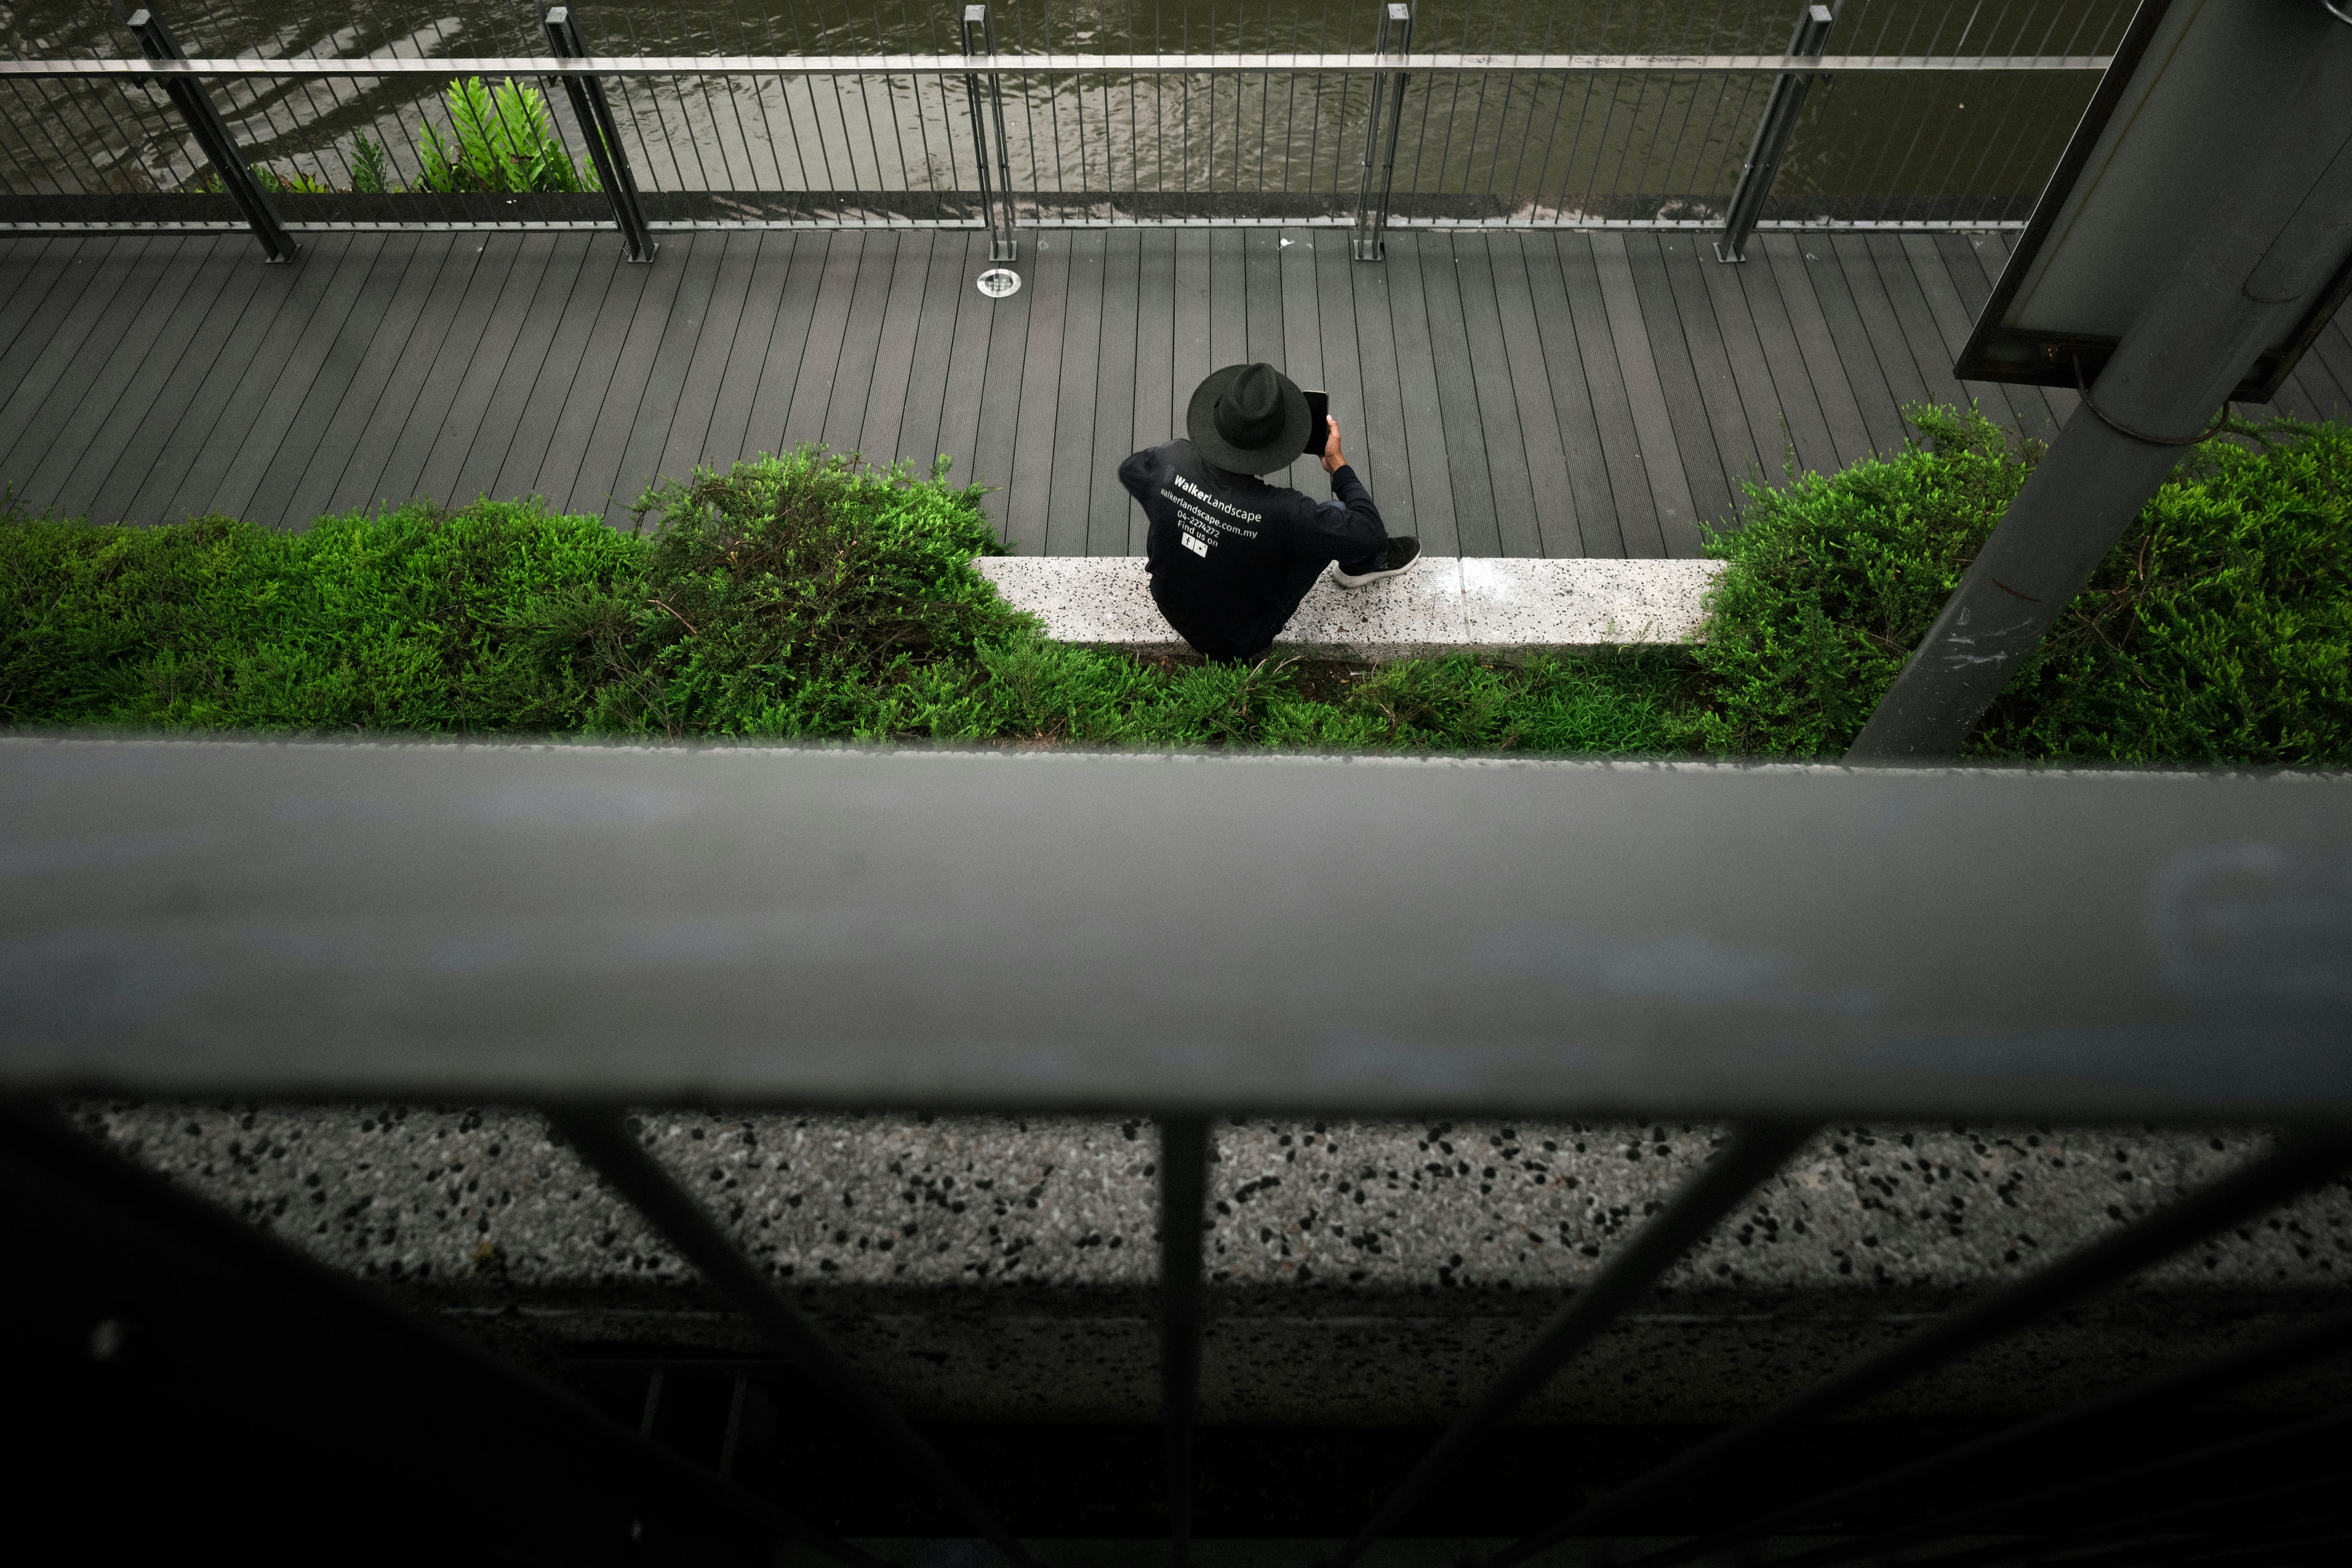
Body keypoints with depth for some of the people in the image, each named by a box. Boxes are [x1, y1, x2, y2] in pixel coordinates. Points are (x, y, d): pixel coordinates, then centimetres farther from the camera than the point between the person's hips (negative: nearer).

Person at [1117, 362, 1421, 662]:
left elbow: (1129, 470, 2)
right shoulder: (1282, 513, -37)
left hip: (1169, 606, 5)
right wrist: (1338, 464, -10)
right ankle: (1364, 565, 30)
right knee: (1340, 512, -4)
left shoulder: (1170, 463, -25)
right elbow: (1370, 533, -22)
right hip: (1240, 643, -4)